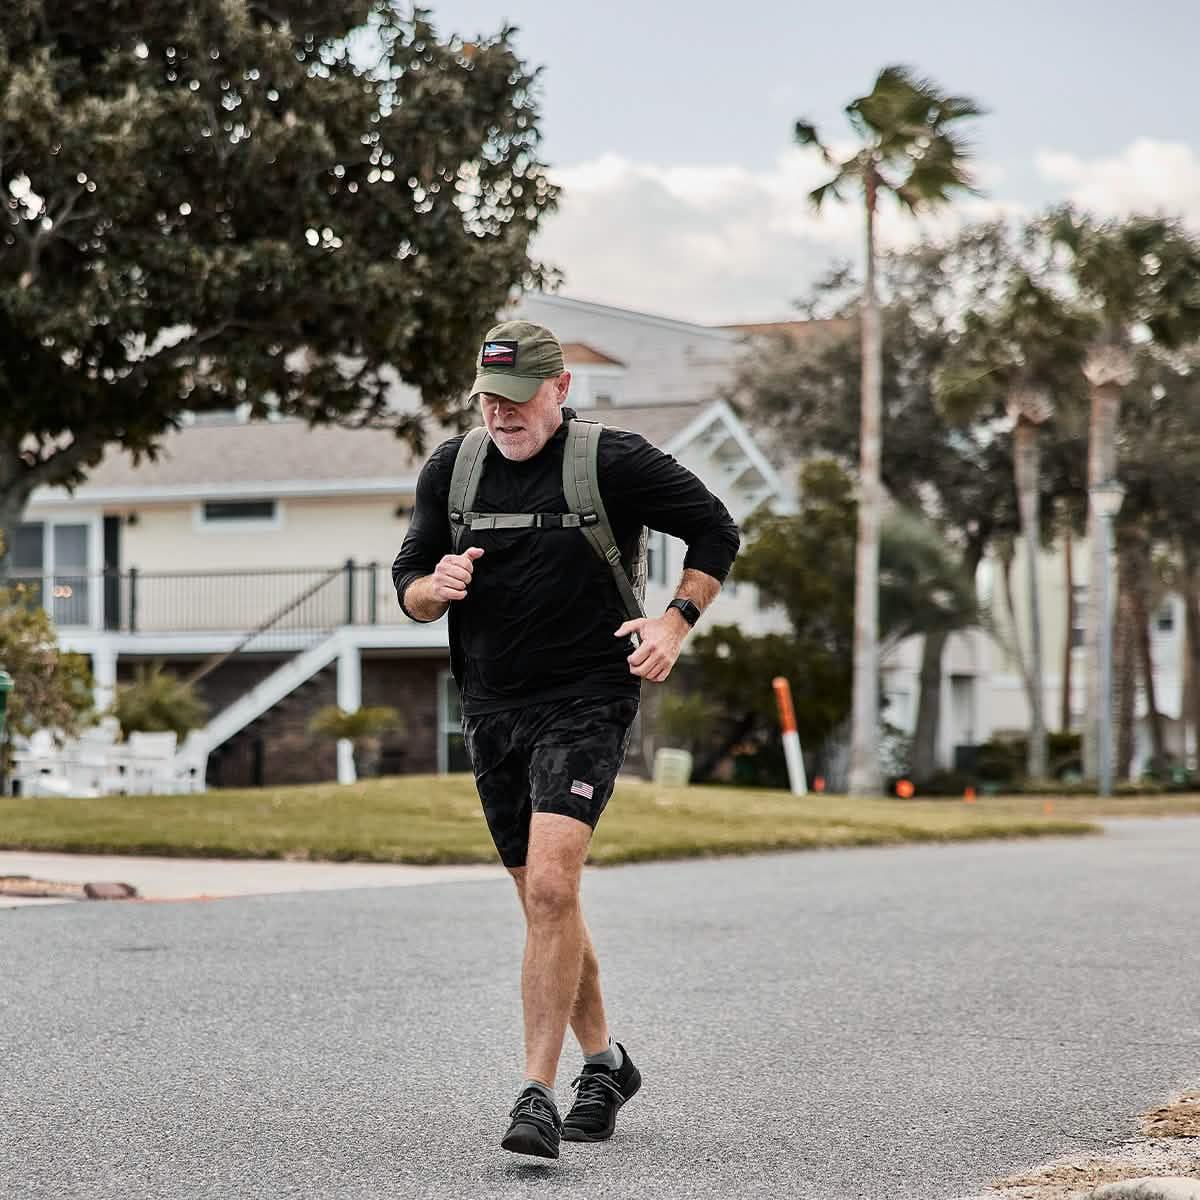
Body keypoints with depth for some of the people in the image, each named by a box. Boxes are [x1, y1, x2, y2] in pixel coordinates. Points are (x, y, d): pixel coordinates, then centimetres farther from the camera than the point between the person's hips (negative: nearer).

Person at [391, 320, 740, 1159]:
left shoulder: (614, 462, -8)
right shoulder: (452, 469, 6)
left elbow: (717, 531, 4)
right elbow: (409, 584, 12)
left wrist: (677, 620, -9)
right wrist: (437, 586, -11)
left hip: (587, 703, -6)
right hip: (491, 707, 6)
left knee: (551, 886, -21)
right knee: (544, 903, 14)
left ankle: (538, 1093, -19)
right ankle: (604, 1062, 33)